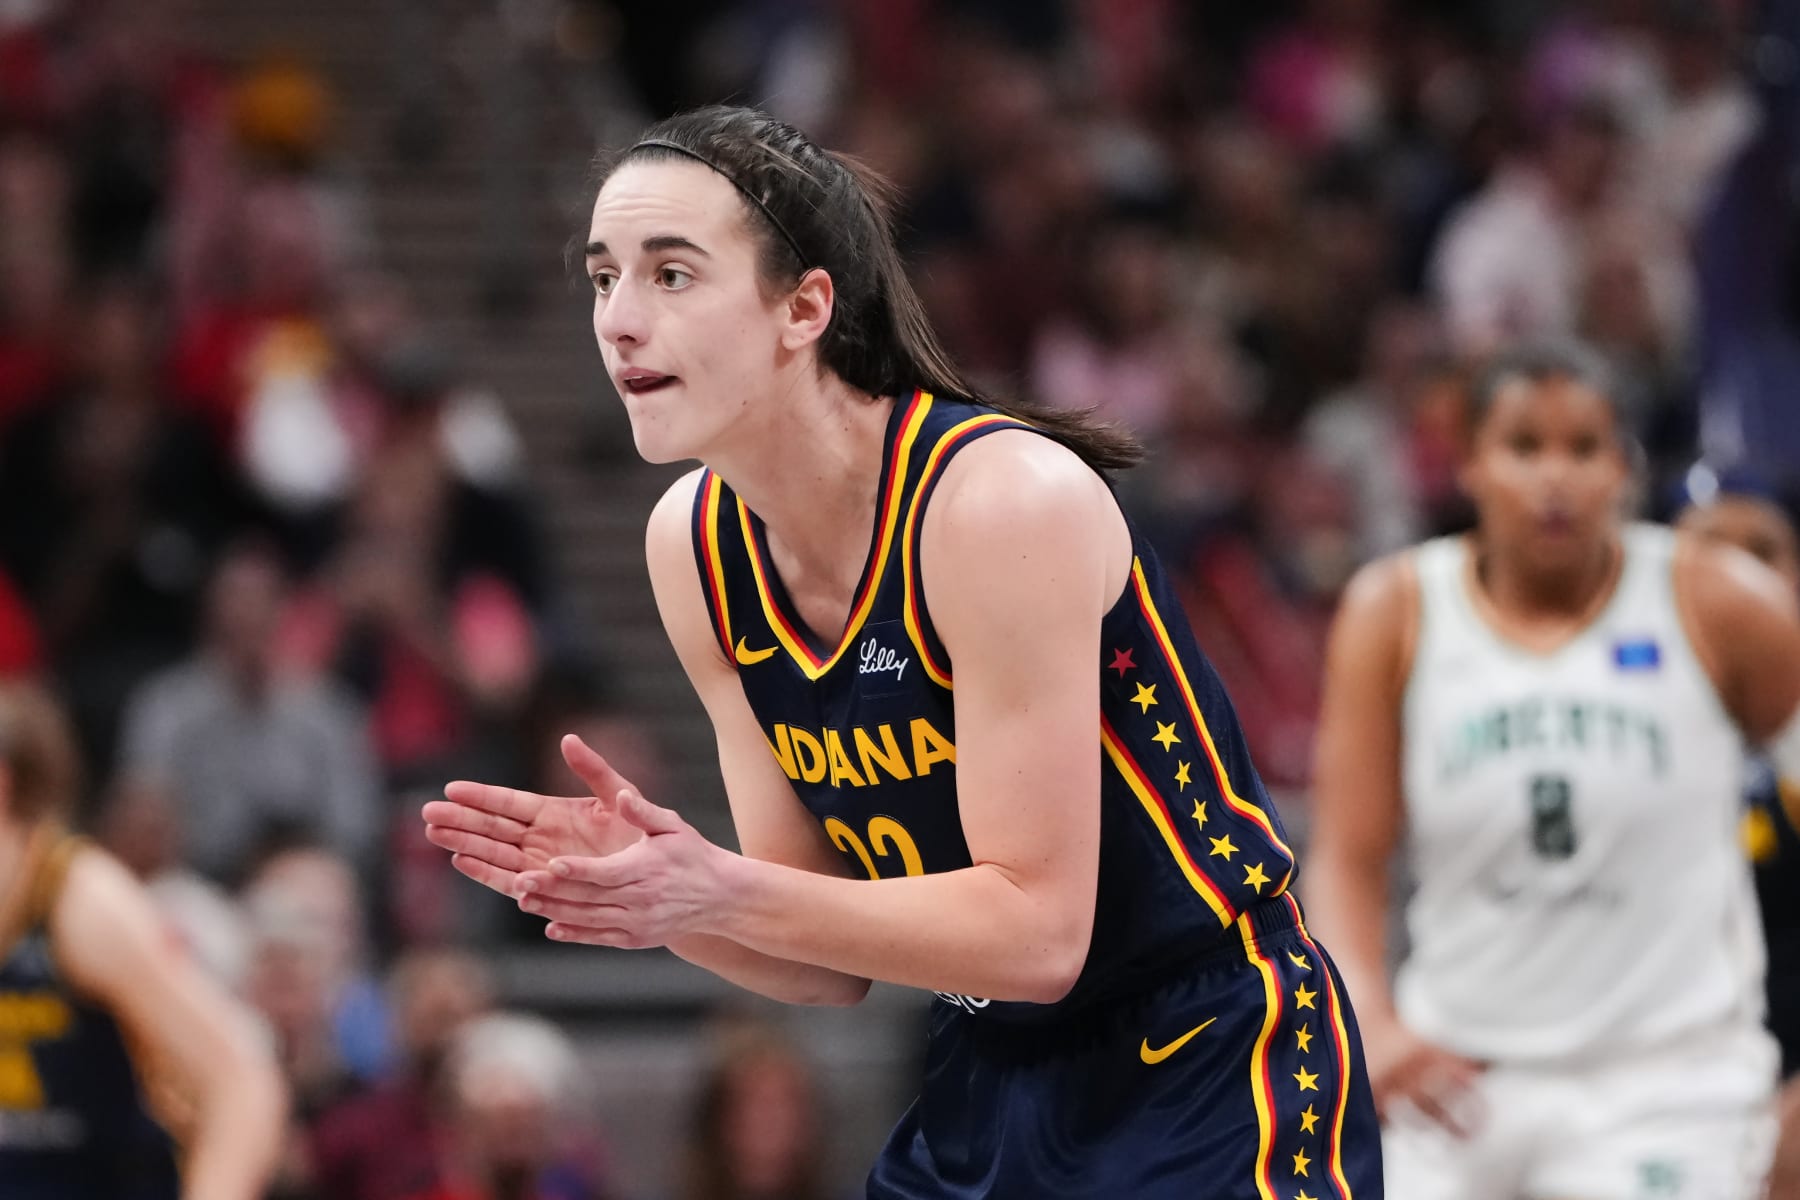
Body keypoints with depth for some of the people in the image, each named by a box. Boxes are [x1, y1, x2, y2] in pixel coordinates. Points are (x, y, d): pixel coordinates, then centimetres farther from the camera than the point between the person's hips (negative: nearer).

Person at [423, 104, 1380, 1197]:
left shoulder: (1006, 502, -22)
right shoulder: (695, 544, -1)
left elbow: (1037, 932, -23)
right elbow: (831, 965, 1)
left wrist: (722, 897, -31)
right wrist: (641, 888, -17)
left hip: (1216, 1085, -6)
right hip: (992, 1080, 6)